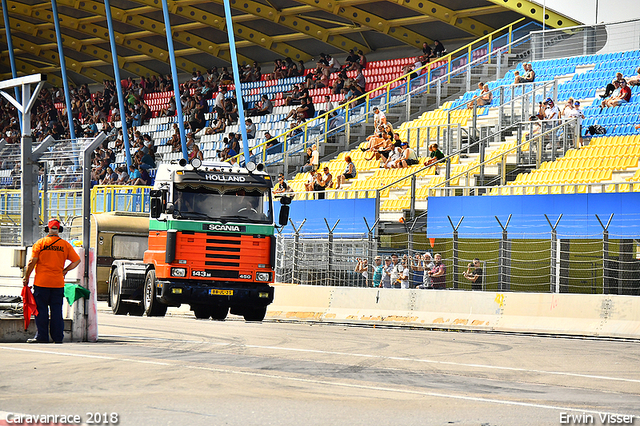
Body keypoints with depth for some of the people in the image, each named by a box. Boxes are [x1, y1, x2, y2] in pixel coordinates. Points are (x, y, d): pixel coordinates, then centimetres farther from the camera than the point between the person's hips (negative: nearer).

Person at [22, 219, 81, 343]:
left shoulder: (40, 243, -3)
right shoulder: (65, 245, 3)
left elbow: (32, 262, -8)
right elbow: (77, 260, 5)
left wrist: (26, 277, 1)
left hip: (41, 282, -2)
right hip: (58, 283, 2)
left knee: (41, 310, 3)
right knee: (57, 310, 7)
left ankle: (41, 336, 2)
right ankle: (58, 337, 7)